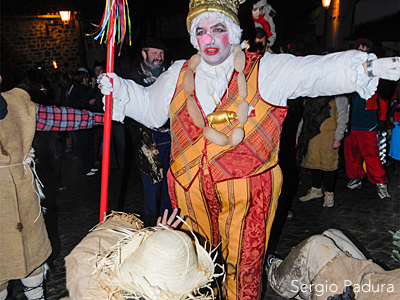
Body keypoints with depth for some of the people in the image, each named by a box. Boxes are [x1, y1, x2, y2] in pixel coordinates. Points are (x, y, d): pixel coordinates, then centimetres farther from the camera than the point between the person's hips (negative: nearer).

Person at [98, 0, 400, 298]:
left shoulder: (263, 70, -3)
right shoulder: (179, 74, 8)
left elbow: (314, 72, -12)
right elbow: (149, 104, 23)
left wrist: (371, 67, -23)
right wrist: (119, 88, 12)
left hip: (246, 189, -3)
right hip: (190, 189, 4)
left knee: (243, 265, 8)